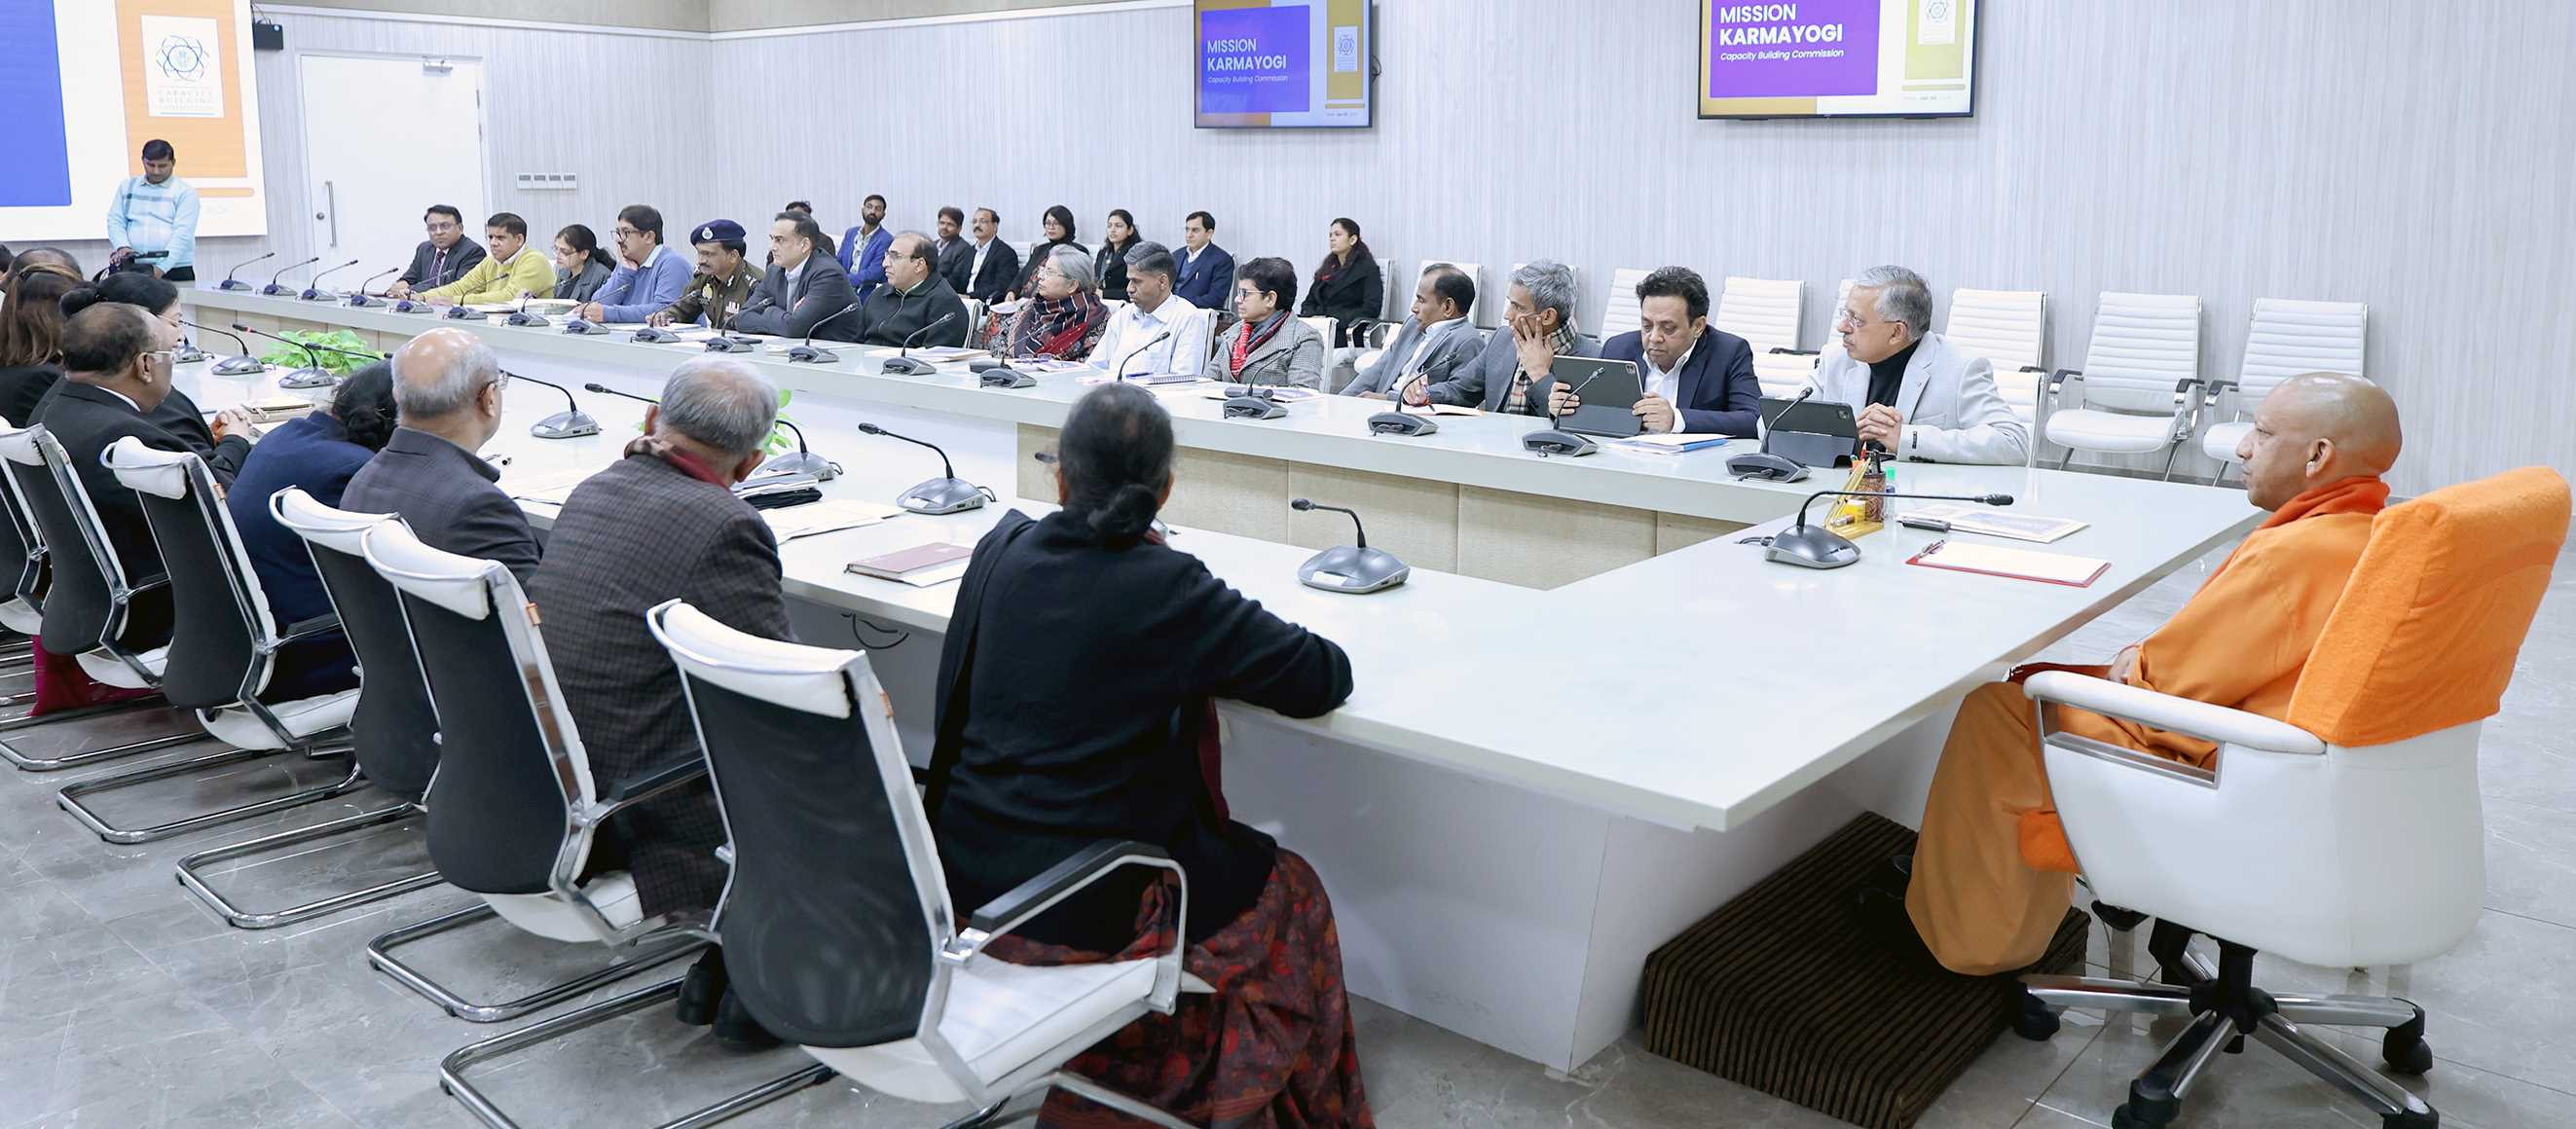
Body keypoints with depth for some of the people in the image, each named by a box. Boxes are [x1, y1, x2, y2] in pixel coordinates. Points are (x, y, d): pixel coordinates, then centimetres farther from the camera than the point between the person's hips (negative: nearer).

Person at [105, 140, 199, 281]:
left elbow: (183, 233, -9)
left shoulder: (185, 191, 1)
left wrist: (161, 268, -19)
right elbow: (115, 221, 12)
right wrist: (123, 246, -9)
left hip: (175, 270, -3)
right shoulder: (127, 186, 15)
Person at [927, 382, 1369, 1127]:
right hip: (1076, 908, -6)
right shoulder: (1170, 589, -19)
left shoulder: (1000, 550, -2)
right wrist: (1213, 663, 5)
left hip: (961, 871, 6)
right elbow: (1325, 678, -12)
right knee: (1287, 893, 18)